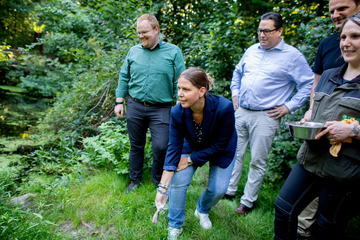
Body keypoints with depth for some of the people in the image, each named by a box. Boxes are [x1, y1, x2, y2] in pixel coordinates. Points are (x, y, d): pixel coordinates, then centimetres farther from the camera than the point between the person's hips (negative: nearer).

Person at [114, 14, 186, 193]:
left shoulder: (173, 52, 0)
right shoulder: (133, 51, 9)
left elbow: (179, 82, -1)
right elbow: (124, 78, 13)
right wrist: (119, 102, 8)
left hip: (160, 109, -2)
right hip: (134, 107, 3)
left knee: (161, 147, -7)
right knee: (136, 145, 13)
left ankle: (159, 181, 22)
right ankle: (134, 180, 34)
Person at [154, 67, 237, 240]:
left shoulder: (224, 107, -38)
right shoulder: (177, 113, -30)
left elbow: (219, 145, -25)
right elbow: (174, 148, -24)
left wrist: (190, 160, -21)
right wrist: (163, 187, -27)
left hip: (222, 150, -1)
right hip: (193, 146, 1)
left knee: (218, 189, -5)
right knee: (178, 181, -12)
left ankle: (202, 210, 32)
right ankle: (175, 226, 14)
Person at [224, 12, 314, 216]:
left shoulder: (293, 56, -4)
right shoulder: (252, 50, 12)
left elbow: (309, 85, -4)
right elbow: (237, 72, 25)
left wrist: (288, 107, -9)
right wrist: (235, 94, 15)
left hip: (265, 117, -5)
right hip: (240, 112, 5)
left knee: (258, 162, 5)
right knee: (234, 153, 13)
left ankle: (248, 202, 21)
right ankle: (229, 190, 30)